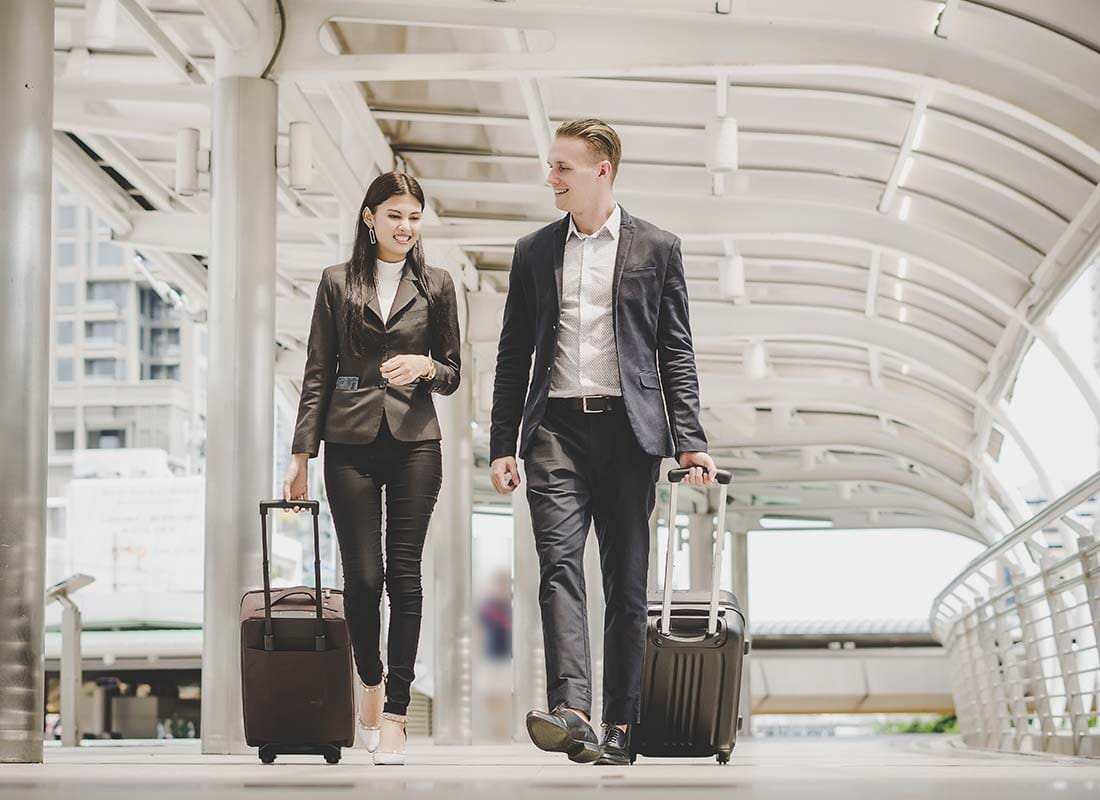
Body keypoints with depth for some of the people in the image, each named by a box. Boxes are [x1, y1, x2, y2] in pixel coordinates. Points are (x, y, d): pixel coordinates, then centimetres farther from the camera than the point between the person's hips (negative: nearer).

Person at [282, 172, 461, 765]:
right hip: (351, 443, 0)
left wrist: (425, 367, -11)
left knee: (404, 574, -2)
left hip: (414, 442, 0)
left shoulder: (435, 285, 8)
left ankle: (394, 714, 3)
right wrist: (301, 455, 2)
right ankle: (371, 683, 24)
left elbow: (452, 374, 12)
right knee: (363, 576, -2)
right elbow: (317, 374, 6)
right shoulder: (337, 282, 6)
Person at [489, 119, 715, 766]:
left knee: (627, 579, 2)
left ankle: (619, 724, 8)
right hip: (556, 429, 1)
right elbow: (514, 355, 14)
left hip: (629, 430, -1)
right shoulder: (534, 252, 13)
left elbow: (676, 350, 5)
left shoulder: (656, 249, 6)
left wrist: (690, 440, -4)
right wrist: (502, 445, 8)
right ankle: (570, 712, -26)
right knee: (559, 562, -15)